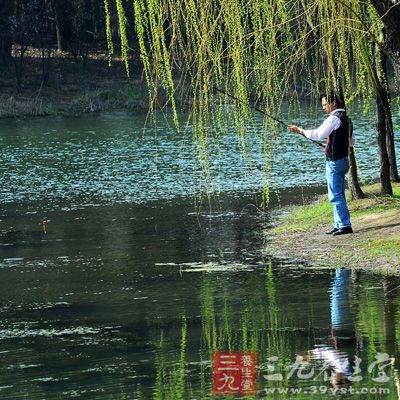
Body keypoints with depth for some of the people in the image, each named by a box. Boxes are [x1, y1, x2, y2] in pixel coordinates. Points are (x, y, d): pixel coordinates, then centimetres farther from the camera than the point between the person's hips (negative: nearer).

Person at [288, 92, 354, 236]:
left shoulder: (334, 118, -16)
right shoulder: (346, 118, 15)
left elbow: (318, 134, -22)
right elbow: (352, 141, 24)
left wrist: (300, 130, -13)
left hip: (335, 162, -10)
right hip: (343, 160, 10)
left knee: (336, 196, -8)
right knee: (338, 195, 15)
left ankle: (345, 225, -9)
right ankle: (339, 224, 19)